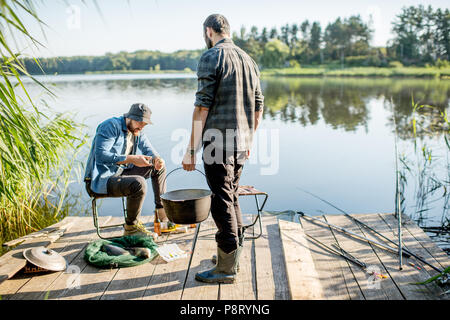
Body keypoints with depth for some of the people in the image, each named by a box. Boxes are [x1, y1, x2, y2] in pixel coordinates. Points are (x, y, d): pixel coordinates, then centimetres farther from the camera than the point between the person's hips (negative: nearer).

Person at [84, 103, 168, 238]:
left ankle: (162, 209, 18)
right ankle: (131, 226, -16)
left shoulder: (137, 130, 9)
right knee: (139, 183, -33)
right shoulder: (111, 126, -17)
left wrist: (156, 159, -15)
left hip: (120, 173, 9)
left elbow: (148, 149, 10)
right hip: (100, 180, -9)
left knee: (159, 168, 9)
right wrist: (131, 159, -32)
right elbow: (101, 156, -27)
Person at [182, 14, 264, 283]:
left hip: (217, 142, -7)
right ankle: (235, 254, 31)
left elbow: (202, 106, -15)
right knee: (232, 197, 19)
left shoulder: (211, 57, -9)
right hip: (241, 144, 7)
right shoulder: (249, 60, 13)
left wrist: (192, 149, -12)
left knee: (222, 202, 0)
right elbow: (258, 107, 15)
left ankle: (227, 269, 9)